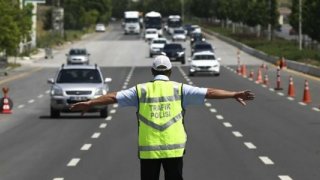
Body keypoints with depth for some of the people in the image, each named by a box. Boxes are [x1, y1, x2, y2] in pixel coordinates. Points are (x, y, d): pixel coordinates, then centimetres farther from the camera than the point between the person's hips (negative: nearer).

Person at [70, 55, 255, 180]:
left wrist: (89, 103, 11)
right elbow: (209, 92, -2)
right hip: (174, 148, 0)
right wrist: (235, 94, 0)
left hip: (148, 149, 0)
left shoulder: (141, 90, 3)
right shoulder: (179, 89, 1)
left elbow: (114, 97, 4)